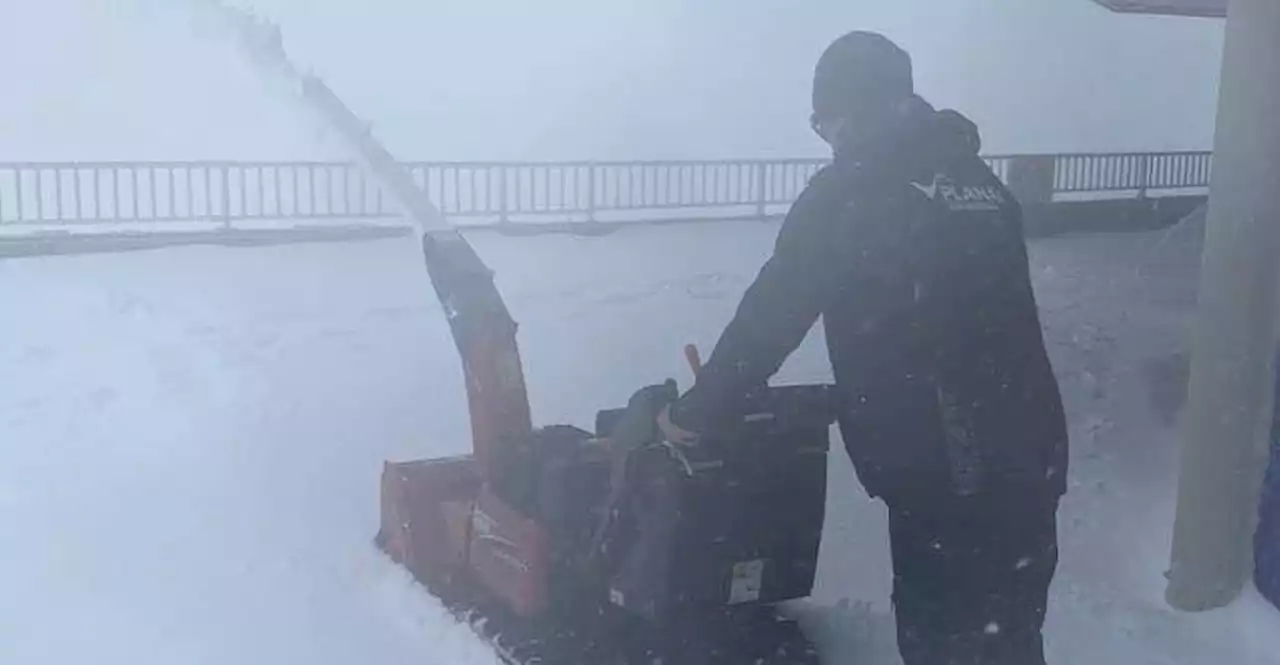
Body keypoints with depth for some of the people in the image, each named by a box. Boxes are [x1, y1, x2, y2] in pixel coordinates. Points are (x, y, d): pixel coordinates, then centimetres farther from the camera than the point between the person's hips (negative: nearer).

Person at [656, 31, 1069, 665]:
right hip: (1028, 455, 7)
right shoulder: (980, 181, 13)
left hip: (942, 471, -7)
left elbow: (770, 317, -7)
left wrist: (693, 412, 5)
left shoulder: (847, 191, -8)